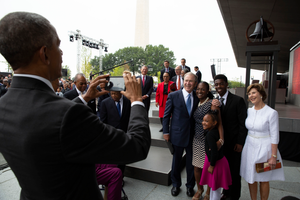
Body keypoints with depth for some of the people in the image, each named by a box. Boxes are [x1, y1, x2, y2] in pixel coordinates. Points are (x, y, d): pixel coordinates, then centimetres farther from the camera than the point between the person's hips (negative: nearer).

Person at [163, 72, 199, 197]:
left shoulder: (198, 97, 1)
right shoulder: (173, 96, -7)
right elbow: (166, 115, -3)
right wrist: (166, 132, -4)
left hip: (192, 135, 2)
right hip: (178, 135, -2)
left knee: (191, 162, 14)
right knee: (176, 161, 16)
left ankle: (190, 186, 38)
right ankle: (176, 185, 39)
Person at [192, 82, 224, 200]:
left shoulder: (212, 103, -12)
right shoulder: (196, 103, 7)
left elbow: (219, 122, -19)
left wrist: (221, 139, -31)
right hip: (197, 140, 6)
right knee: (196, 166, 13)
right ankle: (199, 189, 37)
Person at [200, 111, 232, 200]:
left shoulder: (210, 134, -27)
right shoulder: (215, 131, -1)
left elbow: (214, 152, -28)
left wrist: (212, 165, -18)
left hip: (216, 162, -9)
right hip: (219, 160, 9)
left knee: (215, 186, 11)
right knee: (213, 185, 25)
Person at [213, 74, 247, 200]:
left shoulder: (238, 100, -12)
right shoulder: (215, 101, 3)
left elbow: (243, 123, -11)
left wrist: (240, 142, -13)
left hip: (234, 142, -4)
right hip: (221, 142, 4)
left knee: (234, 171, 11)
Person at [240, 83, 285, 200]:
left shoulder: (271, 113, -14)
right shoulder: (249, 111, 1)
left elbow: (275, 136, -12)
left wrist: (273, 156, -11)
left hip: (264, 148, -5)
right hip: (250, 147, 5)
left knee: (263, 180, 11)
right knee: (250, 178, 15)